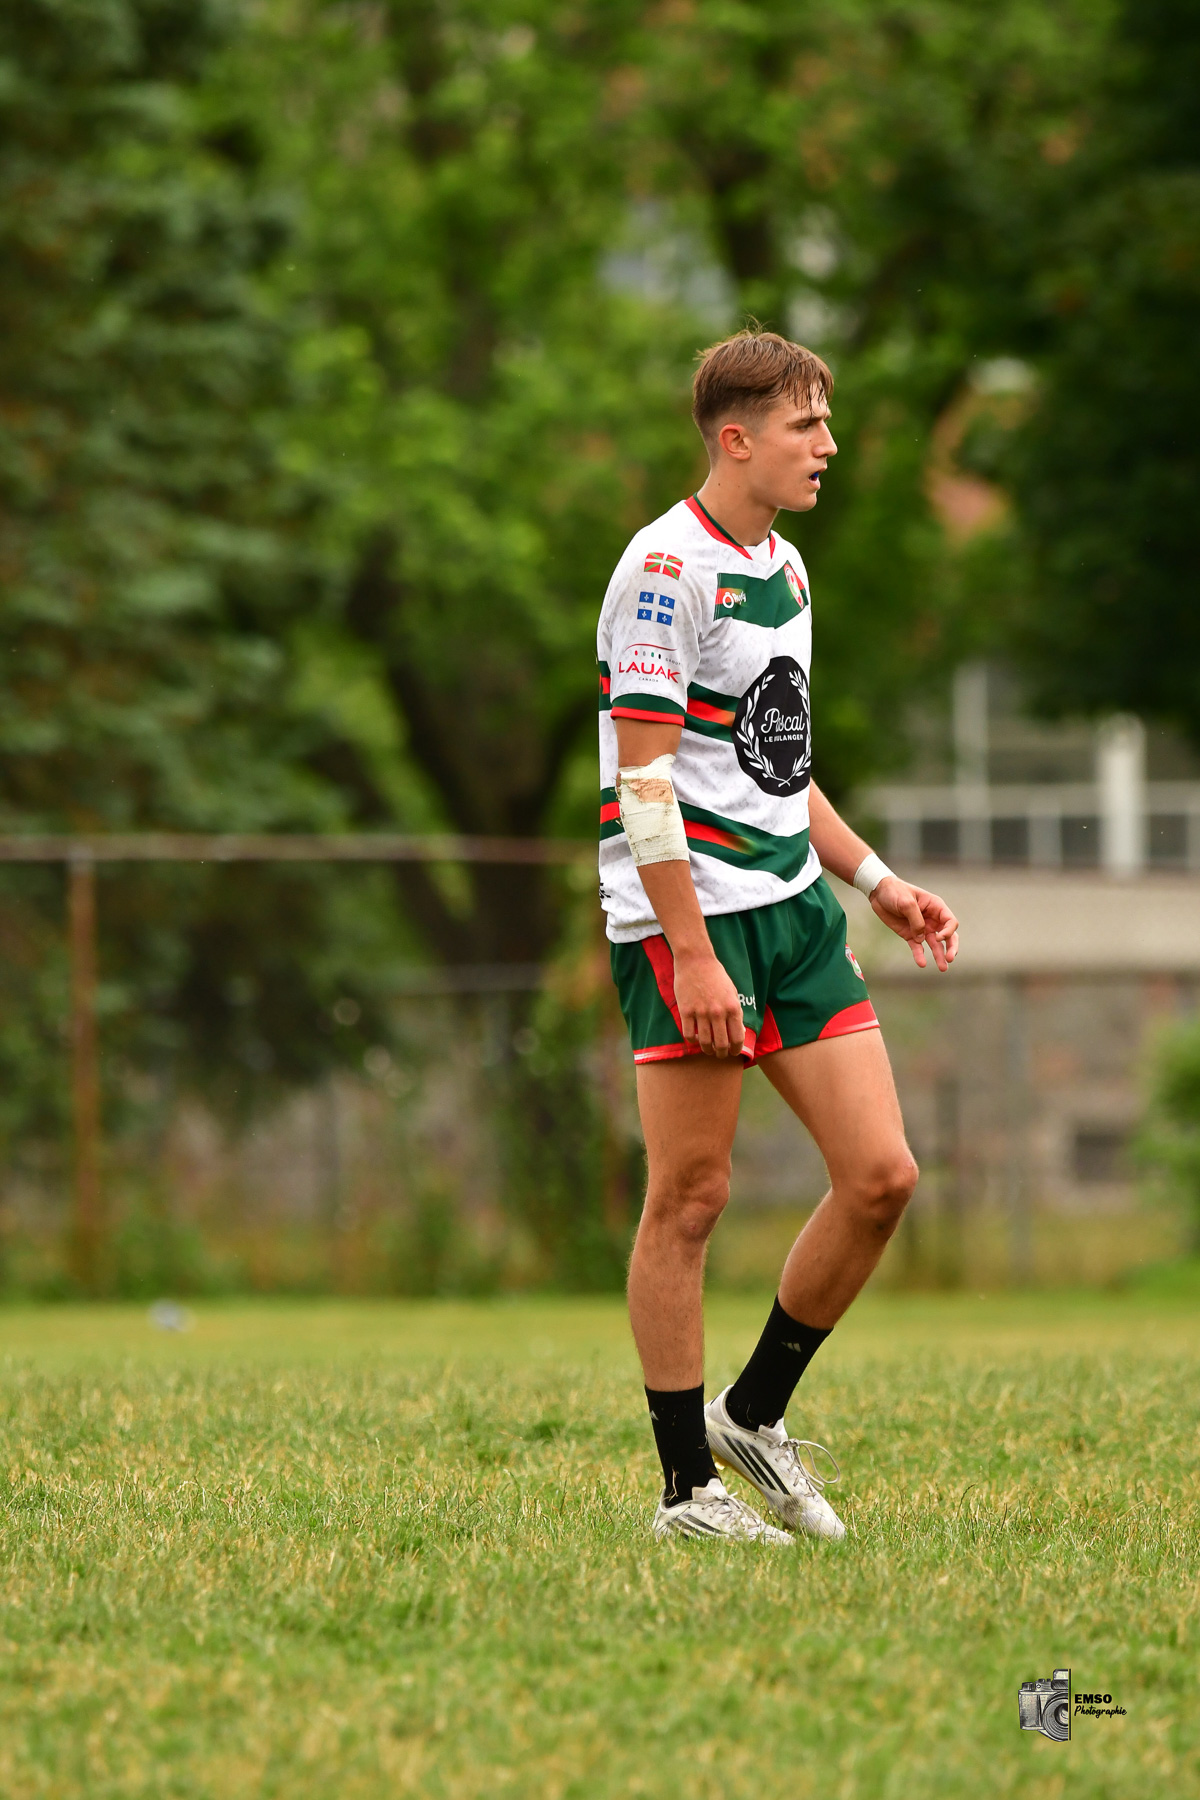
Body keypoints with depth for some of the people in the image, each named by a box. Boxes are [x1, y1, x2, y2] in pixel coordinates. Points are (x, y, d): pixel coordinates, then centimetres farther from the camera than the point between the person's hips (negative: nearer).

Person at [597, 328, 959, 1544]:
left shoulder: (782, 565, 16)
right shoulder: (669, 566, -13)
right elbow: (646, 777, -17)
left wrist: (873, 879, 21)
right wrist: (691, 955, -21)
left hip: (793, 906, 8)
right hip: (690, 916, -8)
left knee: (881, 1175, 1)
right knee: (690, 1201, -3)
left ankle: (755, 1413, 17)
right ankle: (687, 1485, 4)